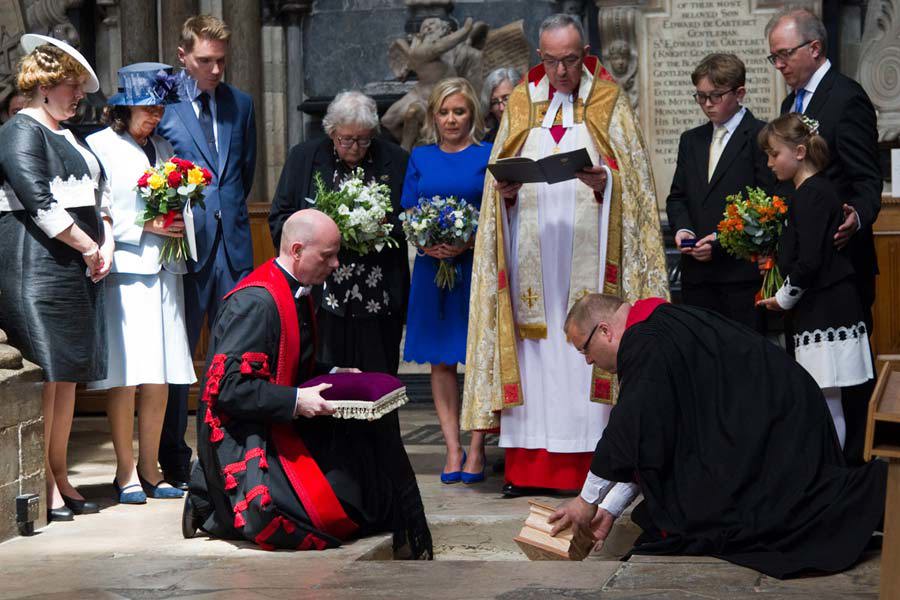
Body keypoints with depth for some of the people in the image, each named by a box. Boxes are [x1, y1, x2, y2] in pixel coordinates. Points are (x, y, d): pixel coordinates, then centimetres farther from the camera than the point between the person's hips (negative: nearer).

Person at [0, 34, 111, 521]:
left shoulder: (68, 137, 21)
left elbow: (98, 194, 22)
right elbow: (40, 204, -17)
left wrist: (107, 243, 4)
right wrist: (90, 248, -11)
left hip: (79, 271, 9)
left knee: (68, 375, 10)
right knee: (44, 374, -8)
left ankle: (60, 478, 16)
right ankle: (43, 486, -5)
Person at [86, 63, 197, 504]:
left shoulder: (163, 149, 20)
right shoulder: (101, 146, 0)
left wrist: (175, 224, 3)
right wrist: (144, 225, -14)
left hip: (164, 271, 6)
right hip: (123, 271, -6)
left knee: (160, 377, 4)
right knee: (125, 375, -7)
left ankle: (150, 470, 11)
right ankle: (126, 472, 1)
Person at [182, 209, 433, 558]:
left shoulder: (296, 294, 12)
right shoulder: (255, 302, -19)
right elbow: (227, 386, -24)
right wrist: (296, 401, -25)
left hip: (281, 425, 10)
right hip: (243, 435, -10)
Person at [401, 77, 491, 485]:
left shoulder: (487, 155, 3)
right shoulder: (420, 157, 13)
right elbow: (407, 215, 11)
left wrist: (469, 242, -16)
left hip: (476, 266, -3)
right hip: (431, 265, 3)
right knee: (440, 360, 2)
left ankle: (476, 449, -1)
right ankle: (453, 448, 6)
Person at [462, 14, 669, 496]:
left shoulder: (609, 104, 7)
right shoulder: (521, 105, 14)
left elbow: (633, 176, 1)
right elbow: (499, 175, 15)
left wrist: (605, 181, -19)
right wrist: (505, 190, -6)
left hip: (586, 253, -2)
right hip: (531, 255, 2)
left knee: (585, 350, -6)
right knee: (532, 354, 0)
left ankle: (591, 465, -3)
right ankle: (528, 468, 1)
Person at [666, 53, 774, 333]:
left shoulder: (761, 137, -2)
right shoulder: (691, 140, 19)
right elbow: (677, 197, 19)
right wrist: (682, 229, -2)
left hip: (742, 269, -6)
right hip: (696, 272, 6)